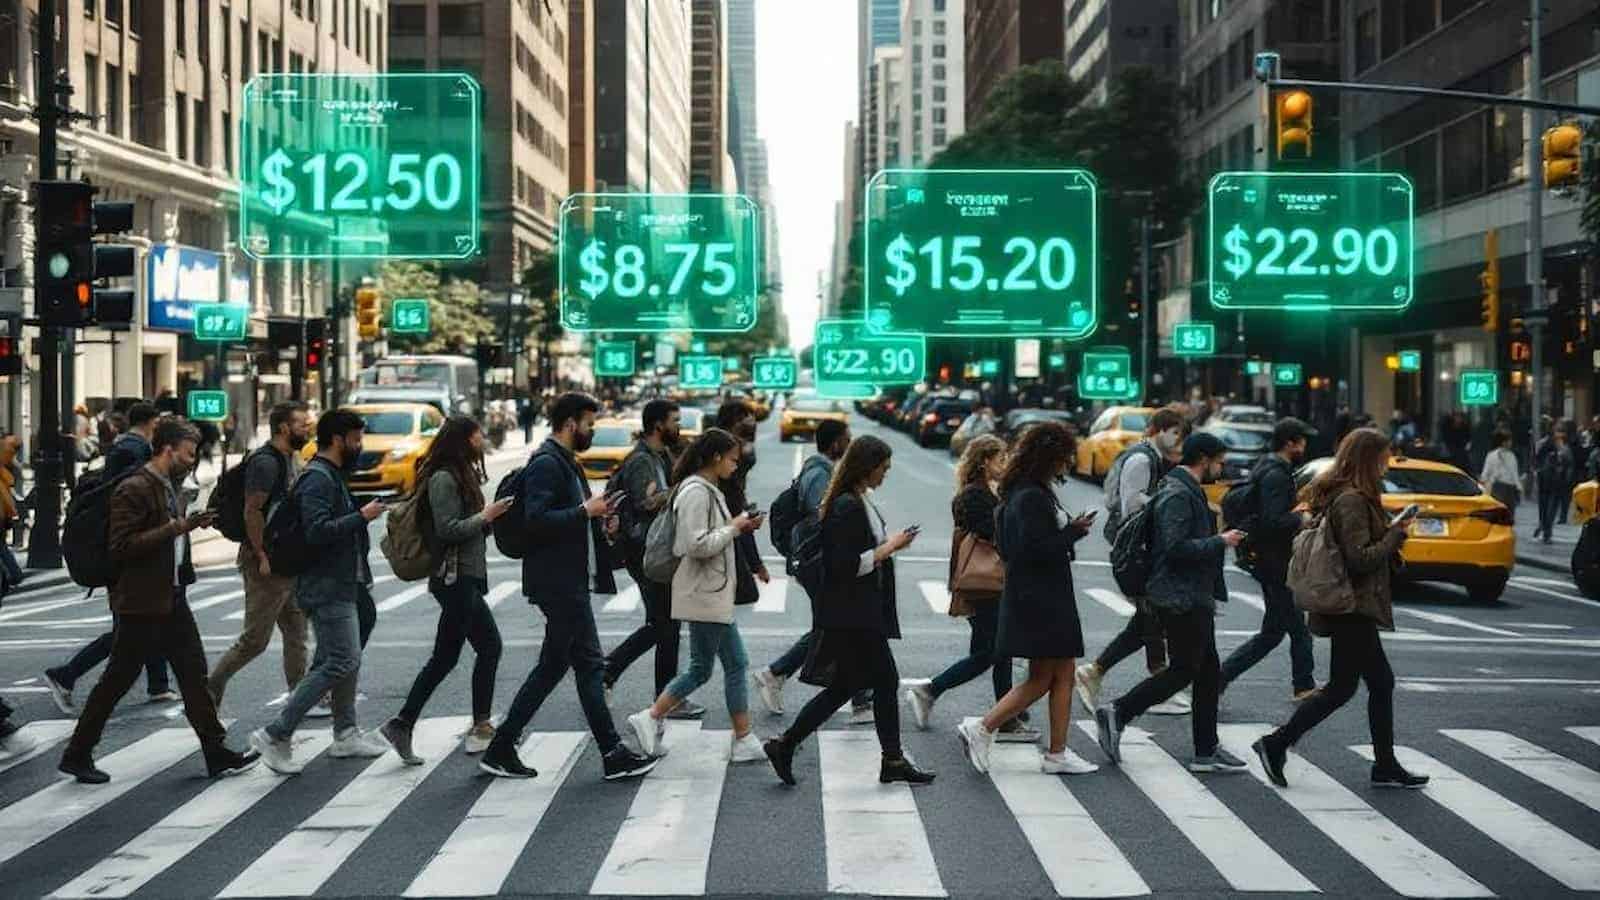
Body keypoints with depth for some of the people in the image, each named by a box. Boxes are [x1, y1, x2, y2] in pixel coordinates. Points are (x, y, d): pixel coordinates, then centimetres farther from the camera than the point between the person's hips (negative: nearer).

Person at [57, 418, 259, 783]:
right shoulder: (134, 489, -17)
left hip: (171, 598, 9)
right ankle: (77, 755, 15)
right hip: (141, 602, -9)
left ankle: (217, 753, 9)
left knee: (194, 674, 6)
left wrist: (187, 525, 7)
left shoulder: (169, 486, 13)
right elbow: (121, 546, -23)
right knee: (117, 680, 2)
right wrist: (175, 527, -24)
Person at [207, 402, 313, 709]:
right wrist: (262, 557, -23)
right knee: (255, 640, -3)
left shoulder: (292, 459, 13)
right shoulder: (265, 462, -16)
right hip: (267, 564, -9)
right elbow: (252, 511, -22)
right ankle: (211, 687, 10)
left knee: (296, 634, 10)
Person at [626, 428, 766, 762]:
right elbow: (697, 545, -24)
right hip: (703, 595, -10)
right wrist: (734, 528, -14)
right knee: (701, 669, -3)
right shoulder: (695, 493, -17)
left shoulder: (708, 491, 14)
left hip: (716, 595, 10)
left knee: (736, 665, 9)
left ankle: (744, 741, 12)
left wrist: (739, 526, 6)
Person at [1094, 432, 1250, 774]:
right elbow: (1175, 547, -25)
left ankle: (1206, 751, 15)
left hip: (1193, 599, 11)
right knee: (1183, 670, -6)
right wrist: (1219, 541, -17)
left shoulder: (1188, 491, 17)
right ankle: (1117, 713, -1)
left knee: (1208, 671, 11)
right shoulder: (1178, 495, -17)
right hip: (1182, 600, -11)